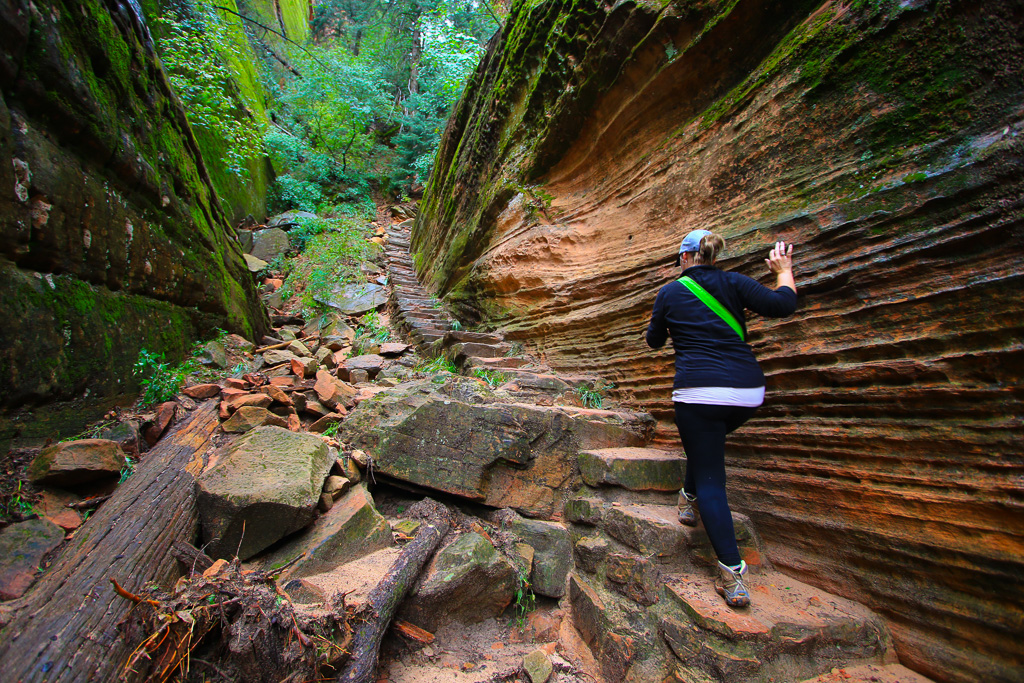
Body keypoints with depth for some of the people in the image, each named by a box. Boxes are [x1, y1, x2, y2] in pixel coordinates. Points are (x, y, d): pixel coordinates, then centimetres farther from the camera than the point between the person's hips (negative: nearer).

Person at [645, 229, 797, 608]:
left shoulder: (670, 292, 7)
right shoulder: (733, 282, 8)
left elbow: (654, 341, 18)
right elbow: (782, 305, -2)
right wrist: (784, 271, 16)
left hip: (699, 391, -4)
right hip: (748, 391, 4)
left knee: (710, 480, 3)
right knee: (707, 445, 34)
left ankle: (733, 574, 0)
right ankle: (690, 499, 42)